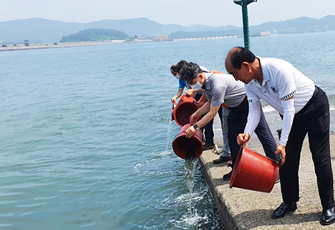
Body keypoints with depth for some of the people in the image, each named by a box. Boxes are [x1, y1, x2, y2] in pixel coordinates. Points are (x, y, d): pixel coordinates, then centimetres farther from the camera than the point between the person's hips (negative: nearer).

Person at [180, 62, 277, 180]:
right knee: (232, 137, 7)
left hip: (249, 101, -10)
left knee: (263, 133, -4)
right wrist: (196, 114, 4)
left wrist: (196, 126, -25)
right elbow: (210, 103, 11)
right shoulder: (205, 82, -5)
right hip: (236, 107, 10)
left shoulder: (217, 85, -35)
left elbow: (212, 113, -30)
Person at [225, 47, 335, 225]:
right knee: (285, 158, 5)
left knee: (320, 157, -5)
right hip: (292, 116, 7)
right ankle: (289, 202, 21)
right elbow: (254, 110, -9)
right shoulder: (249, 82, -12)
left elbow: (289, 109, -32)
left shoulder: (279, 70, -36)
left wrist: (282, 143, -30)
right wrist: (247, 133, -29)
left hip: (314, 107, -7)